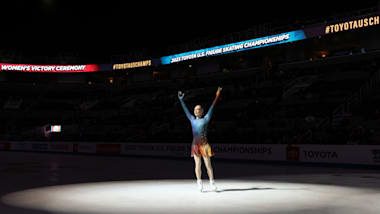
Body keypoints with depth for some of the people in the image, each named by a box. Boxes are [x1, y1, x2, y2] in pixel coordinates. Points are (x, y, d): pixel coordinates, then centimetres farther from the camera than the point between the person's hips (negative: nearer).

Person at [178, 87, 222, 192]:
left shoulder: (206, 119, 5)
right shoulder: (192, 119, 14)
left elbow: (211, 107, 0)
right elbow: (186, 110, 19)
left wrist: (217, 97, -5)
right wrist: (181, 99, 20)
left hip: (204, 144, -3)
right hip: (195, 144, 3)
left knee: (208, 164, -1)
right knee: (198, 165, 4)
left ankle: (212, 182, 7)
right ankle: (199, 183, 11)